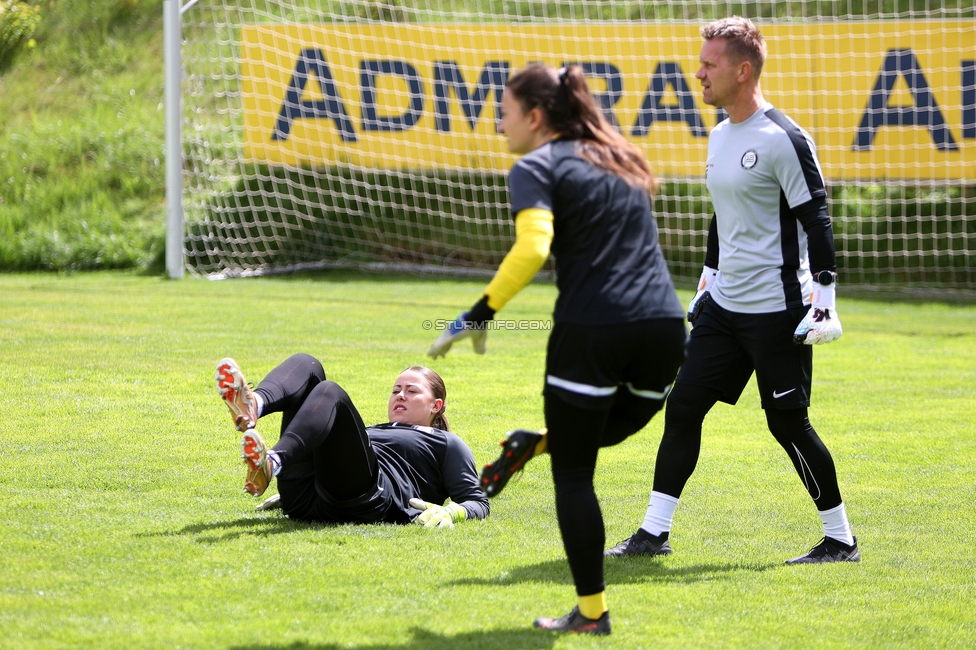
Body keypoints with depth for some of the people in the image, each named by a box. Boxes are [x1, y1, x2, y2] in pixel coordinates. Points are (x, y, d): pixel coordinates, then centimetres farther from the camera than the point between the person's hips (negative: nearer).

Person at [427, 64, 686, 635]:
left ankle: (592, 613, 7)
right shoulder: (620, 161, 23)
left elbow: (533, 248, -17)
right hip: (664, 324, 6)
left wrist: (481, 314, -14)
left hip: (592, 329, -6)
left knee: (574, 476, 5)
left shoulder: (538, 168, 0)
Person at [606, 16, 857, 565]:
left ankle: (841, 540, 9)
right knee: (682, 407, 4)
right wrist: (708, 279, 25)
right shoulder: (720, 137, 13)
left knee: (789, 423, -4)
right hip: (724, 305, 8)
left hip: (776, 309, -8)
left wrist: (824, 298, -18)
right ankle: (655, 532, 9)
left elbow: (816, 220, -15)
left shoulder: (783, 140, -14)